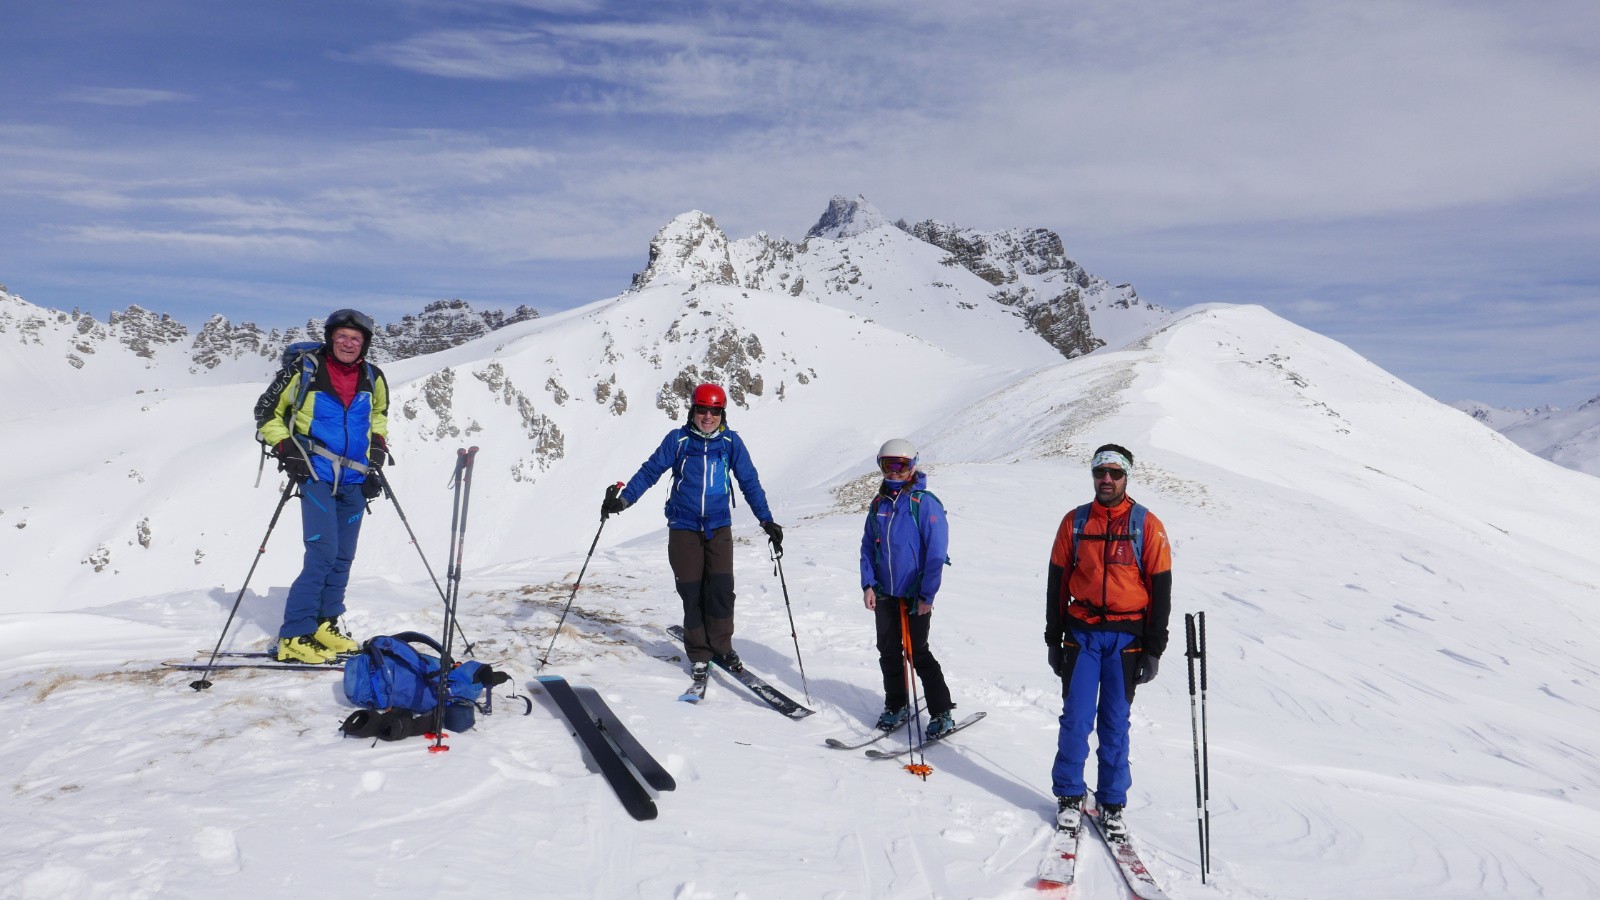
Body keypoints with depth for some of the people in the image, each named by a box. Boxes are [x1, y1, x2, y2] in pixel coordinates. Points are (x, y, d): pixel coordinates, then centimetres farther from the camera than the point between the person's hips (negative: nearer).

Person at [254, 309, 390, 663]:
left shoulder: (373, 378, 5)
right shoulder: (304, 372, -8)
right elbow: (267, 412, 3)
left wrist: (378, 453, 13)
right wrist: (285, 449, -9)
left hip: (355, 480, 5)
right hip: (317, 477, -5)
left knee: (343, 557, 9)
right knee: (322, 554, -14)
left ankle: (325, 625, 22)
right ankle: (294, 637, -7)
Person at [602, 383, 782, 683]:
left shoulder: (731, 442, 2)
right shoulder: (678, 439, -1)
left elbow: (749, 482, 5)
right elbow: (650, 471, 1)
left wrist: (767, 520, 1)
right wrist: (622, 500, -9)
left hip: (719, 527, 1)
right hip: (684, 527, -1)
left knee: (721, 589, -7)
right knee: (692, 593, 2)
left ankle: (721, 647, 14)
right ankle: (699, 655, 16)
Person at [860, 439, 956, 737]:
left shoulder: (925, 503, -13)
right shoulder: (879, 503, 5)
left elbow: (936, 553, -14)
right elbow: (868, 545, 11)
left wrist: (927, 595, -15)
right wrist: (868, 584, 1)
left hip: (915, 596, -6)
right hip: (884, 593, 6)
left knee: (918, 653, -1)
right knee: (888, 652, 13)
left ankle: (942, 713, 12)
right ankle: (896, 706, 29)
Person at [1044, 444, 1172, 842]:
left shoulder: (1147, 525, -2)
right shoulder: (1075, 521, 4)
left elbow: (1160, 589, 0)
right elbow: (1057, 582, 9)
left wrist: (1153, 649, -4)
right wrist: (1053, 639, 7)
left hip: (1126, 637, -1)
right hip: (1081, 633, 1)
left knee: (1115, 723, 5)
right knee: (1076, 718, 0)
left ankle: (1112, 803, 17)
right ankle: (1069, 796, 16)